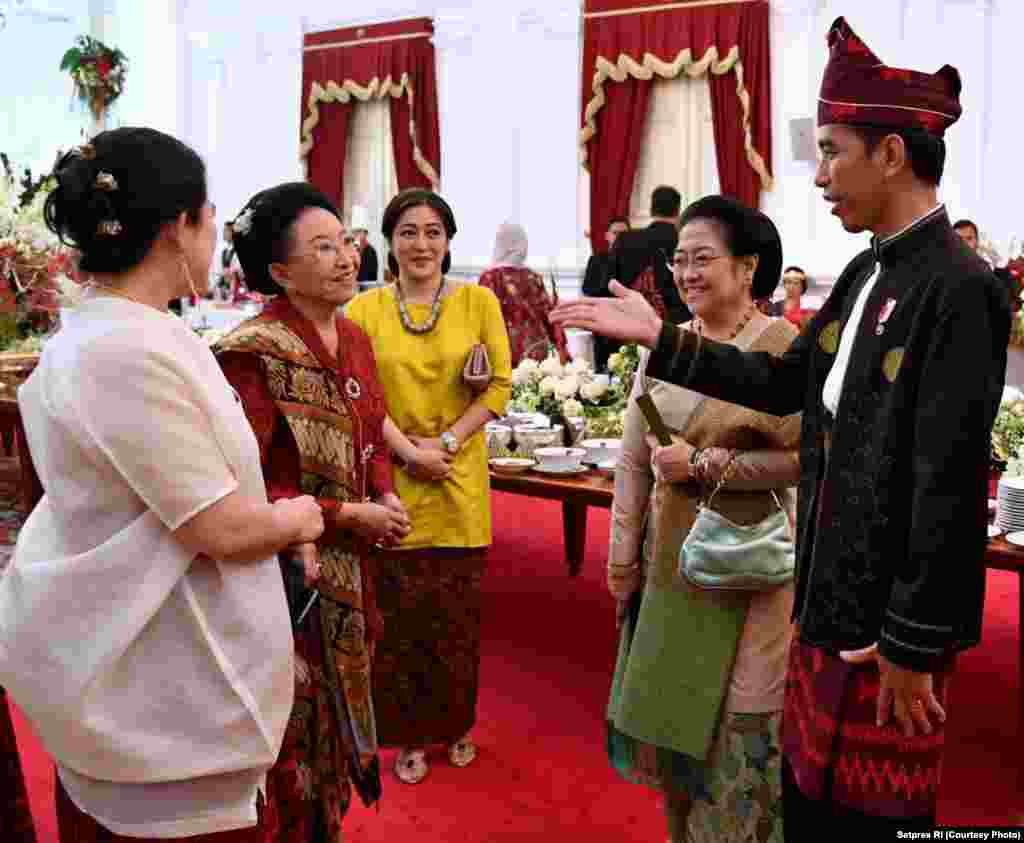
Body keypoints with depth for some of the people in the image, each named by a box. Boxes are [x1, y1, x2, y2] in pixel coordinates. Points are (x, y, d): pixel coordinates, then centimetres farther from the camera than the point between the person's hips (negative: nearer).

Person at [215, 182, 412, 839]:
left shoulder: (353, 338, 4)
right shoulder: (253, 354, -20)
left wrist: (385, 496, -5)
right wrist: (351, 516, -18)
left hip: (349, 566, 7)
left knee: (339, 712, 22)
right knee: (298, 734, 9)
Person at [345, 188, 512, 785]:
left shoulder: (478, 301, 1)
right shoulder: (366, 308, 0)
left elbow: (499, 387, -2)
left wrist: (446, 444, -11)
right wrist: (410, 451, -14)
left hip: (460, 481, 1)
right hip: (391, 479, 0)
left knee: (458, 613, 11)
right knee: (400, 613, 7)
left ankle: (457, 724, 31)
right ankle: (411, 734, 24)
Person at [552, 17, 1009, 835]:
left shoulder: (960, 288, -21)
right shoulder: (867, 273, 7)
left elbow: (951, 482, -22)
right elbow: (784, 384, 13)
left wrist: (914, 644, -17)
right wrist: (658, 337, 8)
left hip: (890, 619, -8)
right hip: (831, 595, 8)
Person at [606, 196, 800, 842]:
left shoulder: (785, 348, -11)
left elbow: (807, 458, -17)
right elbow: (633, 463, 6)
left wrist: (704, 464, -18)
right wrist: (623, 557, 5)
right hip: (669, 560, 5)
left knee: (736, 727, 6)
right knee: (672, 712, 16)